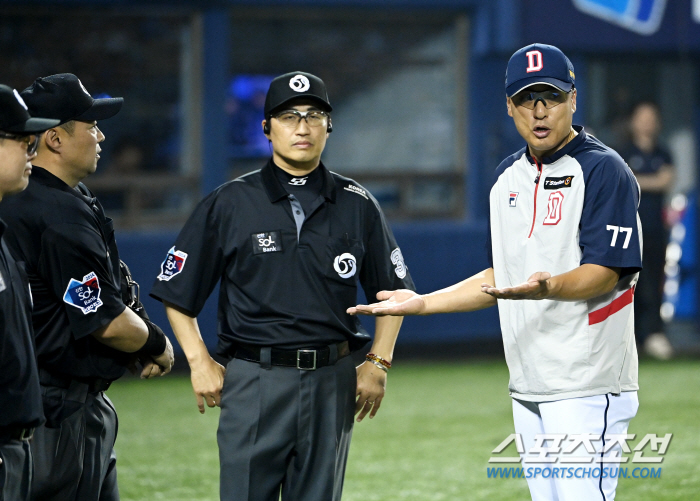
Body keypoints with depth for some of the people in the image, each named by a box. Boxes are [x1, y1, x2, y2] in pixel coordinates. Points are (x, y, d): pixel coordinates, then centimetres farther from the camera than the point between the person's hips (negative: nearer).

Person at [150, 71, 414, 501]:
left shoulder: (357, 206, 8)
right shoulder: (230, 204, 2)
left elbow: (393, 291, 16)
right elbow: (177, 293, 5)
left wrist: (378, 364, 6)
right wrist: (200, 363, -3)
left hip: (332, 384, 2)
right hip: (254, 383, -2)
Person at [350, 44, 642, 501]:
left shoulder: (603, 171, -8)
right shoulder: (509, 176, 17)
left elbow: (605, 272, -17)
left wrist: (549, 288, -35)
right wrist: (422, 304, 17)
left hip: (586, 387, -8)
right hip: (528, 387, 8)